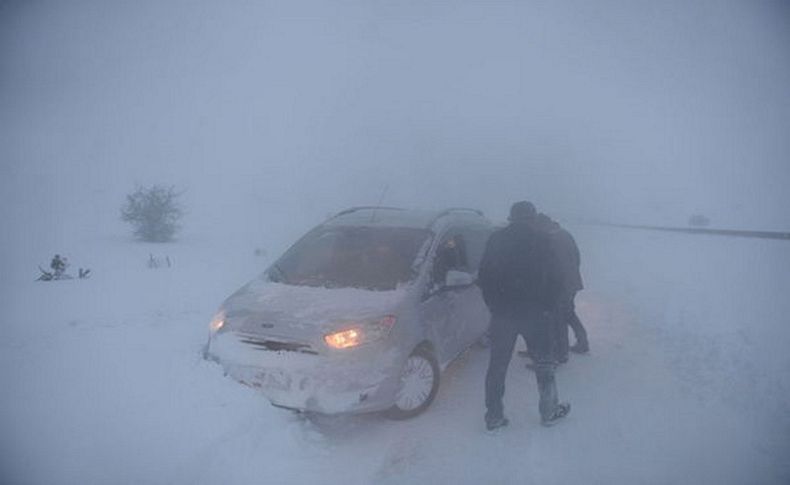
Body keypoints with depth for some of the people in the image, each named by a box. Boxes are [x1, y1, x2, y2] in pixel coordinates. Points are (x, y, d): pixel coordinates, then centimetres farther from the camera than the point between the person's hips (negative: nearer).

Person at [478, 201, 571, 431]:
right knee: (544, 363, 14)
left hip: (502, 314, 2)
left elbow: (483, 277, 4)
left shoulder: (495, 240, 3)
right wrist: (548, 307, 6)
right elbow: (553, 278, -5)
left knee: (497, 366, 9)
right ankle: (549, 411, 24)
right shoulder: (541, 241, -5)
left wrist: (494, 306, 12)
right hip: (534, 313, -2)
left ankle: (493, 416, 14)